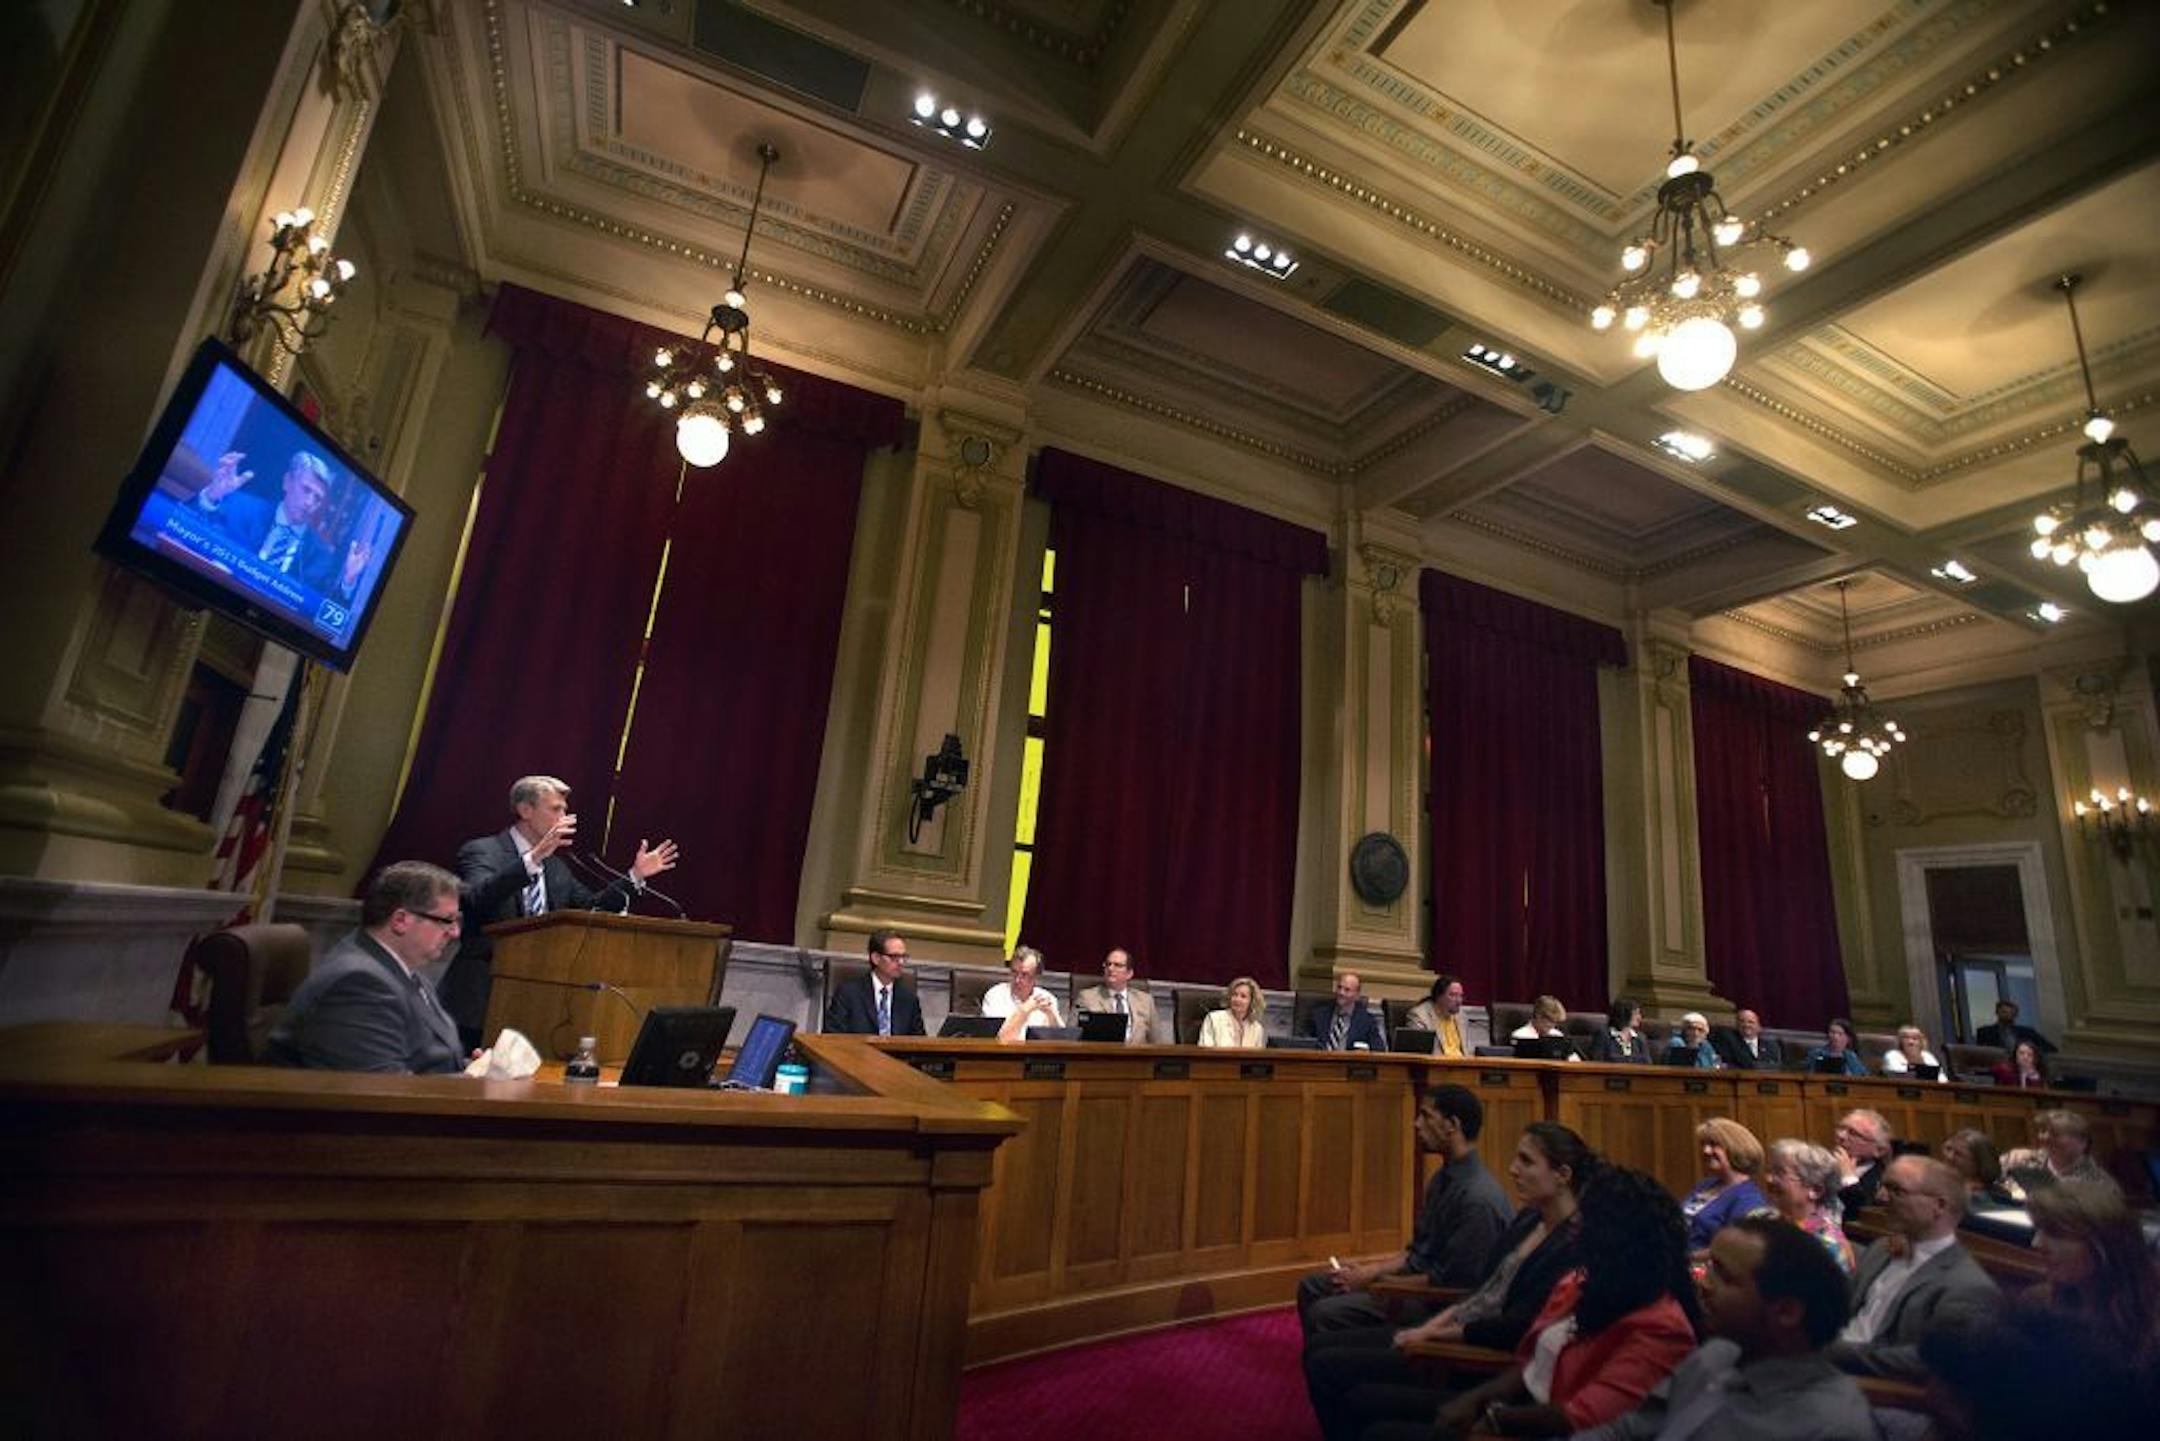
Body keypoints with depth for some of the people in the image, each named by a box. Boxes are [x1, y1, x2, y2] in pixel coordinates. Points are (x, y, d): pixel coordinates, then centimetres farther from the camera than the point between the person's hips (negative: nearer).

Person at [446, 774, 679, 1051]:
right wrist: (533, 858, -35)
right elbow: (477, 899, -25)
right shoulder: (481, 852, -5)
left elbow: (593, 907, 17)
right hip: (482, 995, -5)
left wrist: (636, 876, 9)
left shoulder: (555, 865, 16)